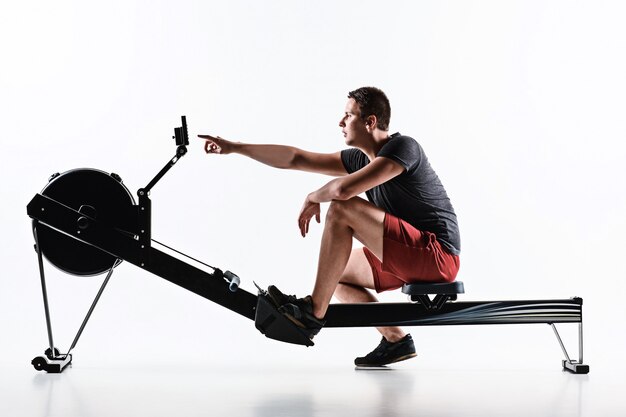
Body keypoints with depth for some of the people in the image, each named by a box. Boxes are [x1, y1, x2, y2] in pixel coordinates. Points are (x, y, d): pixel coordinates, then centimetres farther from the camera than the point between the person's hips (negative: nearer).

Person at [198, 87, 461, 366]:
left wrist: (313, 198, -6)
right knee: (335, 274, 18)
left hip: (439, 255, -10)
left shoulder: (403, 147, -15)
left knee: (342, 209, -19)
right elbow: (296, 159, 13)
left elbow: (343, 189, -28)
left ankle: (313, 312, -12)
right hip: (413, 258, 10)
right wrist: (235, 147, 13)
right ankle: (396, 340, 10)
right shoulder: (360, 158, 11)